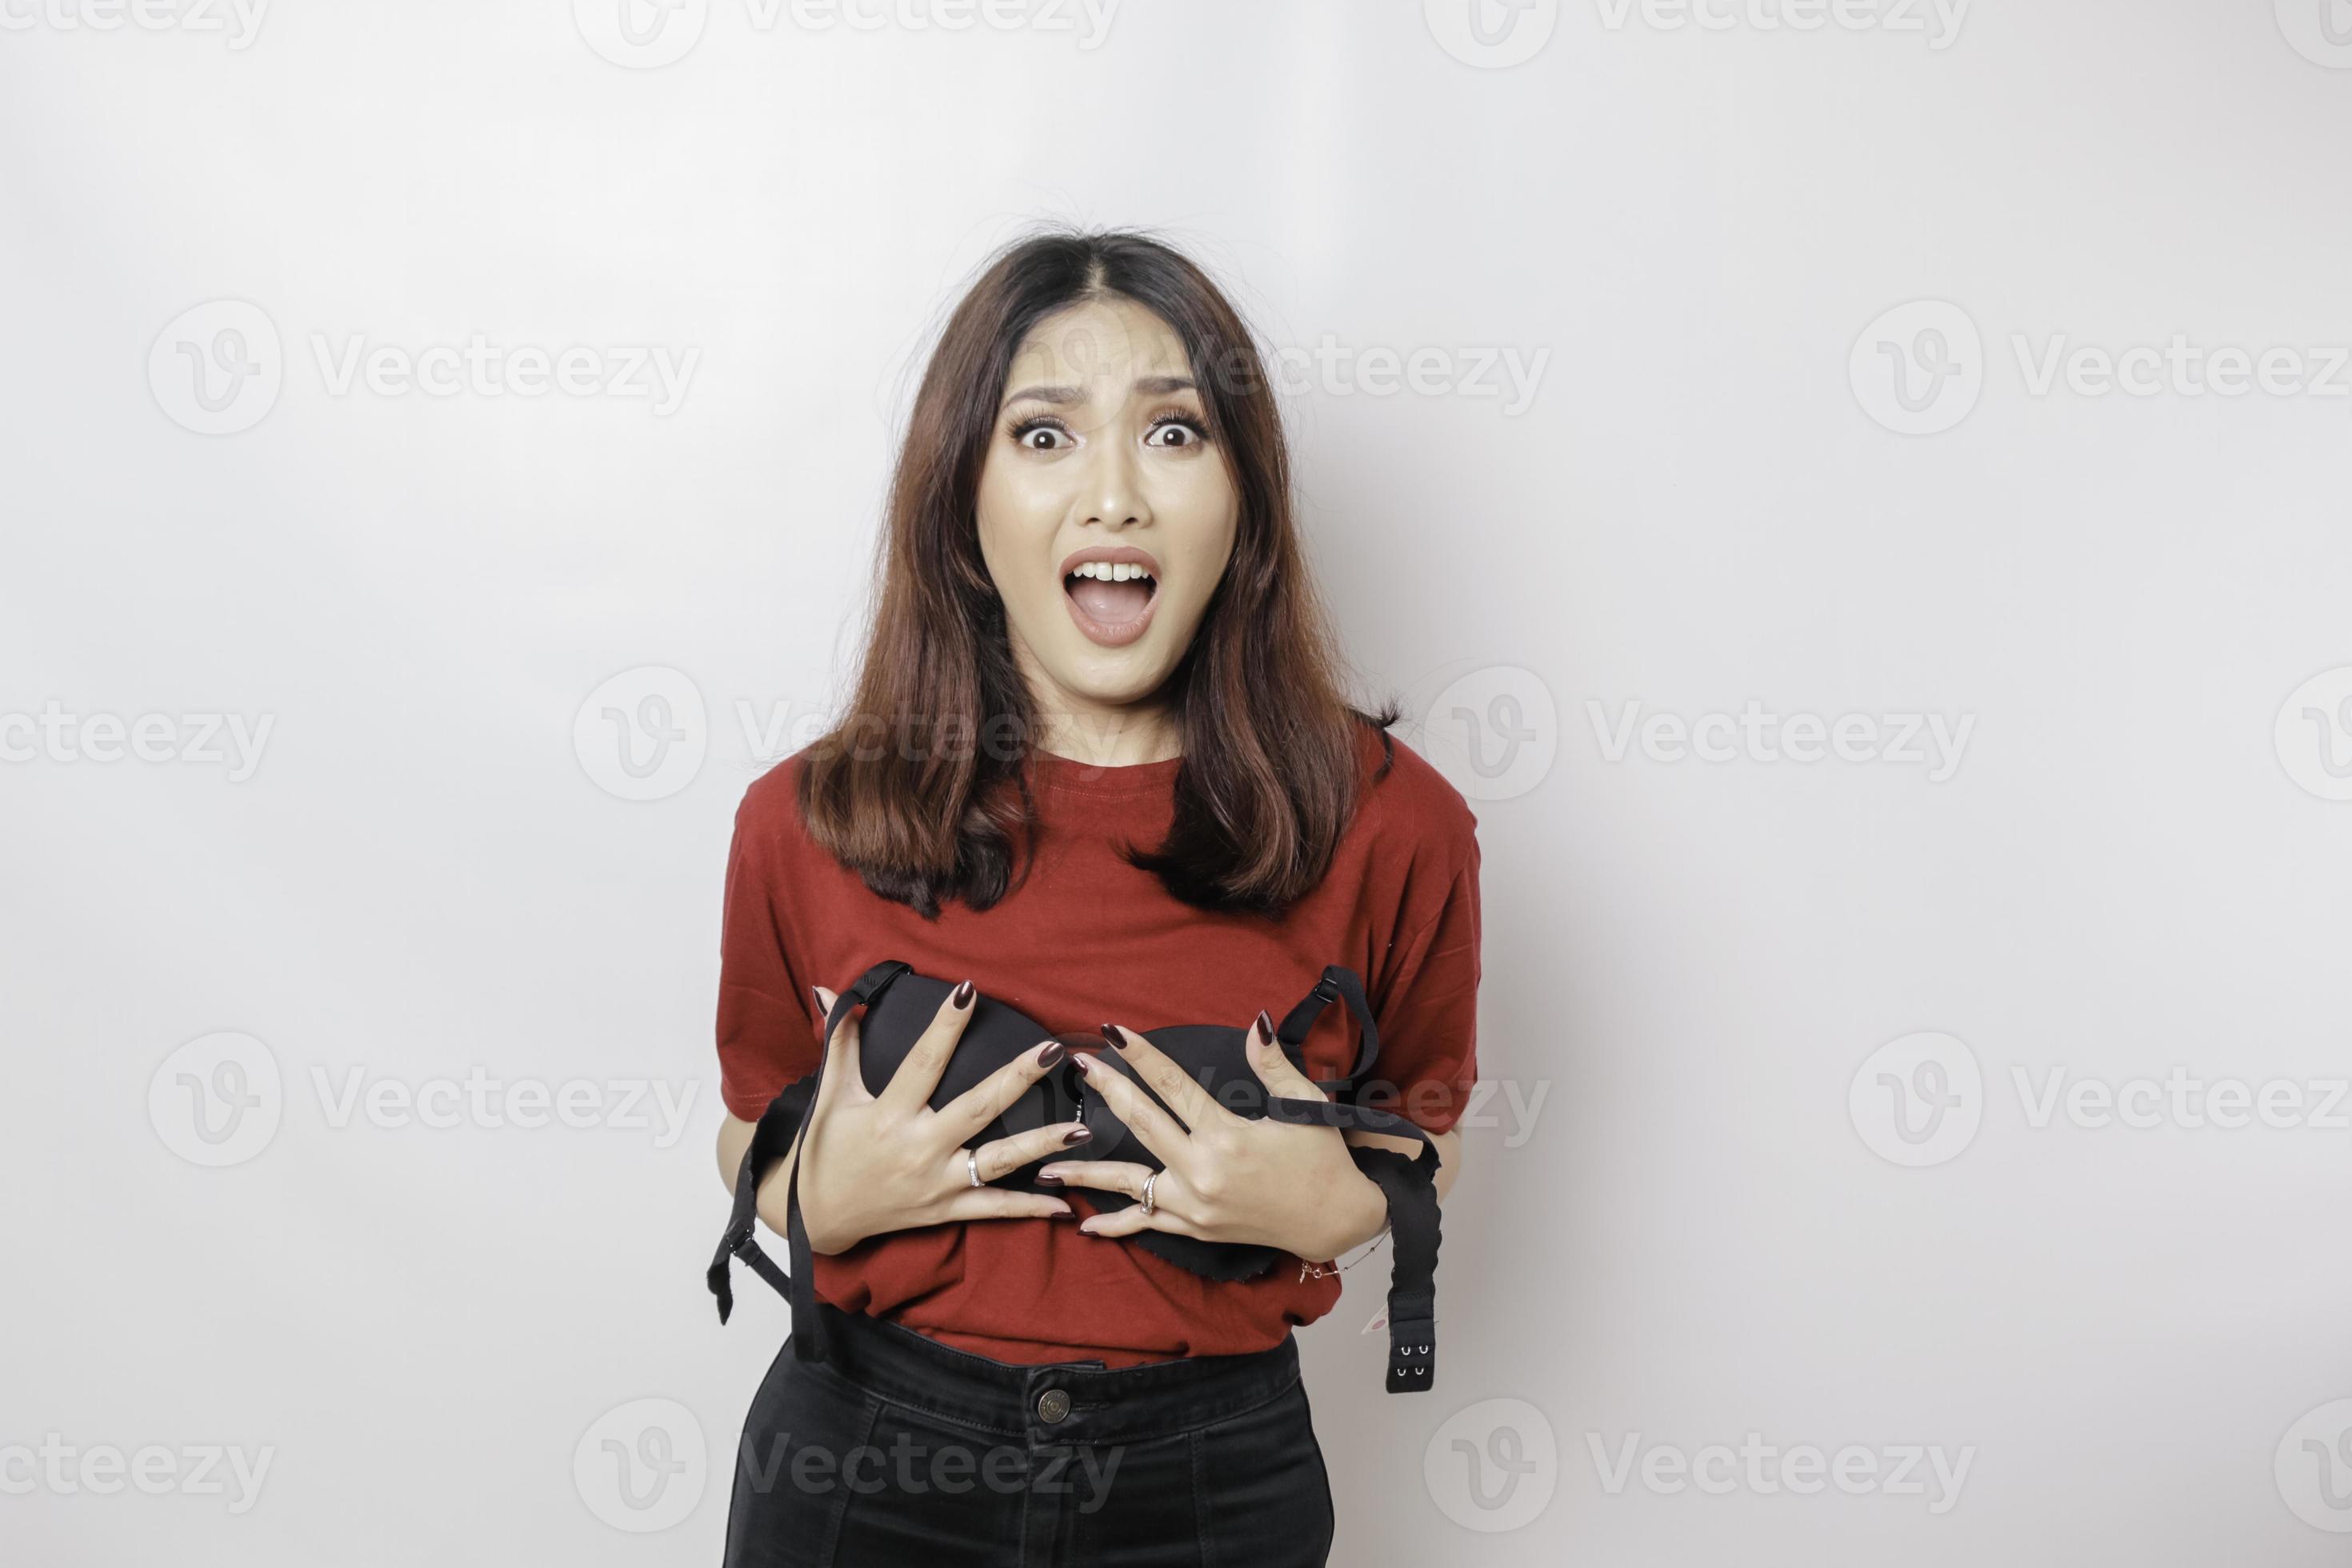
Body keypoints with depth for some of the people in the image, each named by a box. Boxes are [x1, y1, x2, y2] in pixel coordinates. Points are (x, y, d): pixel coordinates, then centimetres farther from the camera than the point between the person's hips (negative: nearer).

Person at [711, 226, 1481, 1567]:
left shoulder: (1387, 824, -11)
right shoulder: (808, 824, -9)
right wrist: (827, 1197, -15)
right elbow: (755, 1139, 6)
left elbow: (1428, 1138, 5)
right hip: (867, 1458, 0)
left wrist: (1338, 1205, -16)